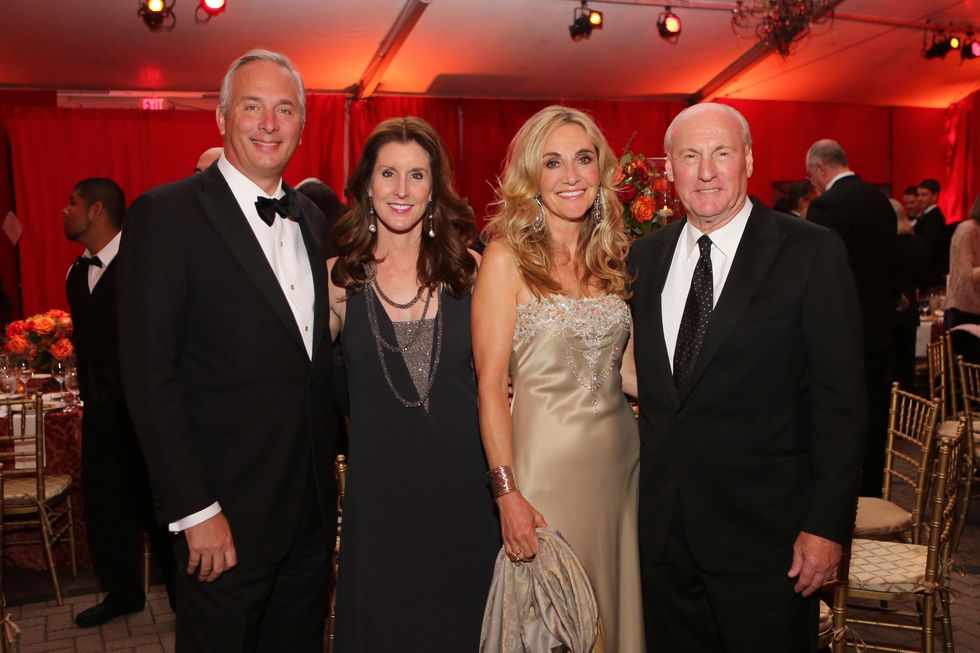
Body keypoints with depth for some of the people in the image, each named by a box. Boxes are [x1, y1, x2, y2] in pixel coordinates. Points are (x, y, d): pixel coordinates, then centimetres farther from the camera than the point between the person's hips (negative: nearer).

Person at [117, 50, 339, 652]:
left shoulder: (312, 219, 9)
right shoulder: (165, 214, -10)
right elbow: (150, 376, -14)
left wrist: (333, 473, 7)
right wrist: (194, 511, -16)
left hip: (313, 504, 6)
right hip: (226, 512, -6)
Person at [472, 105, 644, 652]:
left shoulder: (612, 256, 8)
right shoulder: (507, 257, -8)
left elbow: (626, 371, 12)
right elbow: (490, 384, -11)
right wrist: (508, 492, -17)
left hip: (618, 457, 5)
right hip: (545, 459, -5)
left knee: (614, 604, 18)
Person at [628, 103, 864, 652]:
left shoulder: (813, 252, -8)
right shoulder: (645, 256, 6)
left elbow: (841, 398, -9)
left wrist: (828, 524, -12)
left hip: (765, 527, -4)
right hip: (662, 522, 4)